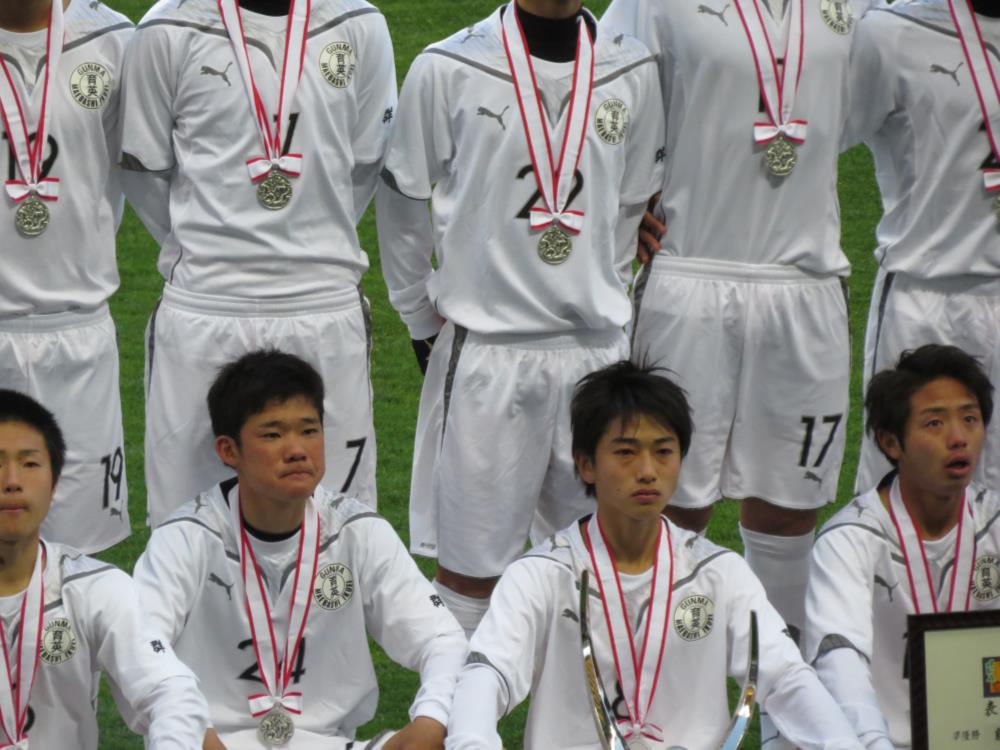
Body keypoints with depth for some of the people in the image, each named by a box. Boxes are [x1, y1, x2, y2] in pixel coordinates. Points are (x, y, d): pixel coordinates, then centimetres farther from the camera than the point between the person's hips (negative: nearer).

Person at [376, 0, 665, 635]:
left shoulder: (632, 71, 5)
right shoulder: (448, 70, -6)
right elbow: (404, 202, 4)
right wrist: (422, 318, 9)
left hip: (597, 348, 4)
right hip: (486, 349, -3)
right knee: (471, 557, 1)